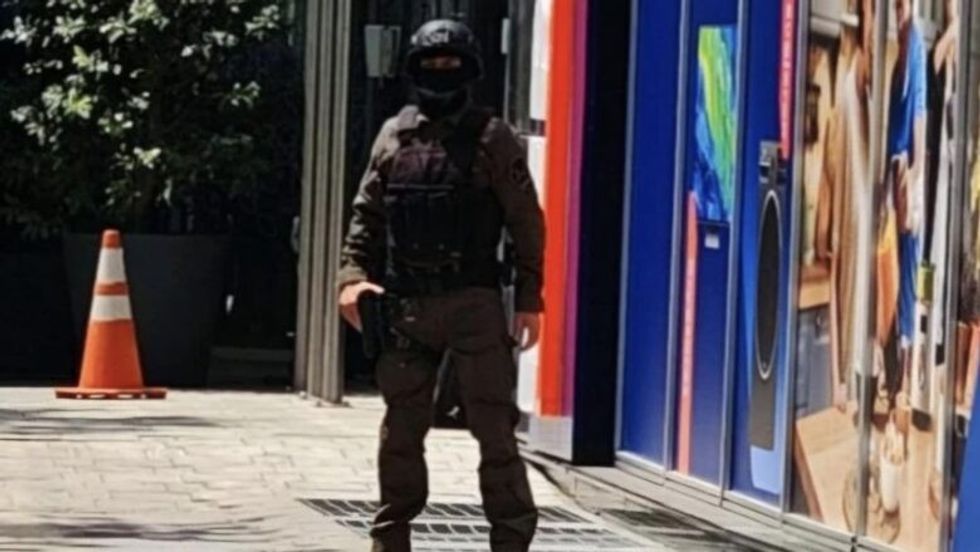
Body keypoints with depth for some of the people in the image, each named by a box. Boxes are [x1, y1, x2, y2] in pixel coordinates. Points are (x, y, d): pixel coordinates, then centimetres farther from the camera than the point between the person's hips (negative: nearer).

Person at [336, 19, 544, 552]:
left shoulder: (492, 139, -1)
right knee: (401, 429, 8)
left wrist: (529, 301, -5)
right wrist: (353, 275, -1)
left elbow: (527, 223, -1)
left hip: (474, 304, -4)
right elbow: (366, 216, 14)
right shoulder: (394, 136, 10)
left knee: (494, 428, -5)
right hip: (406, 307, 4)